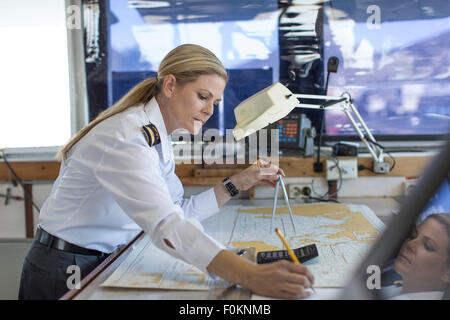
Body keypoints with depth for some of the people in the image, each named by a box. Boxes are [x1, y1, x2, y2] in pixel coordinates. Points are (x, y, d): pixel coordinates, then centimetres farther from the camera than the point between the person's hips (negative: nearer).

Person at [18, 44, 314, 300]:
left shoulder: (157, 138, 2)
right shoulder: (126, 140, -26)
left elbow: (179, 212, 4)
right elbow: (167, 227, -39)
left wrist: (238, 183, -3)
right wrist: (250, 275, -49)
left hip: (105, 262, 8)